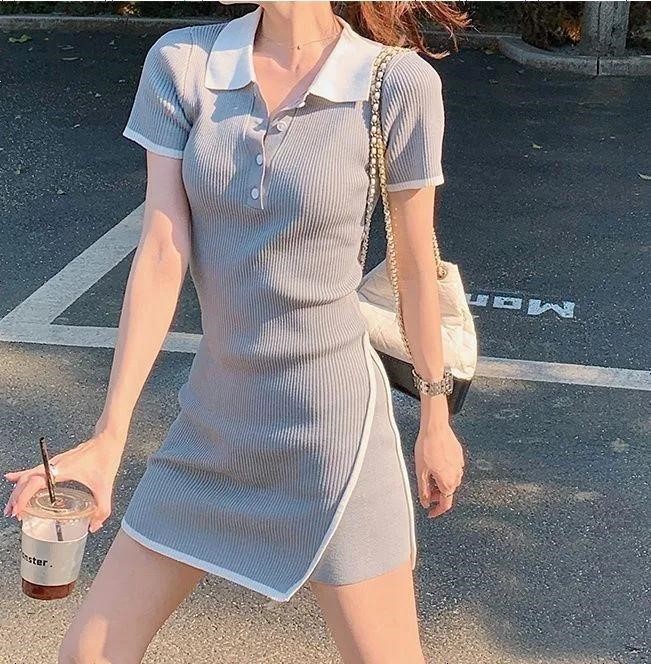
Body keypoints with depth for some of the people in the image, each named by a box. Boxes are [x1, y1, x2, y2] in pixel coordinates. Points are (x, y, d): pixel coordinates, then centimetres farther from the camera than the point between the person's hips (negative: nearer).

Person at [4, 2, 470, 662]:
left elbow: (416, 265, -2)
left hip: (331, 421, -4)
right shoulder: (180, 63, -5)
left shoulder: (399, 84, -13)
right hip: (213, 418, 4)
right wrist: (108, 438, -11)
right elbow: (160, 256, -7)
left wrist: (436, 417, 8)